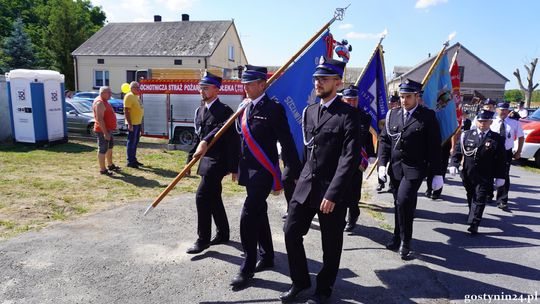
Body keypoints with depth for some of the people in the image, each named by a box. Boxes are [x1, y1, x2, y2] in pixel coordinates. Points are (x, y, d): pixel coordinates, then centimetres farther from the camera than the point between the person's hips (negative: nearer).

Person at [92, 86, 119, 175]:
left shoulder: (104, 101, 14)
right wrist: (105, 133, -28)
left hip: (108, 129, 11)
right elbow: (99, 119, -26)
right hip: (103, 131, -11)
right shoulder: (99, 103, -19)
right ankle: (102, 169, 5)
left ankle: (110, 165, 34)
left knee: (109, 147, 21)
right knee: (103, 149, -3)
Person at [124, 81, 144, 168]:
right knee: (131, 142, -3)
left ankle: (134, 159, 23)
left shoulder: (136, 96, 15)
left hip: (138, 122, 9)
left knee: (135, 142, 15)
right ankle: (130, 162, 3)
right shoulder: (129, 96, -13)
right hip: (132, 123, -9)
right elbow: (126, 111, -19)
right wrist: (129, 124, -24)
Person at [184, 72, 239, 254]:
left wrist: (233, 168, -14)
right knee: (213, 198, 15)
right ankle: (222, 234, 29)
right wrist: (190, 159, 13)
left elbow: (233, 141, -14)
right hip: (206, 159, 8)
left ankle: (203, 239, 2)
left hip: (217, 161, -8)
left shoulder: (224, 111, -12)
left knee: (202, 197, -10)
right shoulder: (200, 111, 12)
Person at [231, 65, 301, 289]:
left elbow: (286, 143, -13)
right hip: (248, 170, 8)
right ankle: (267, 257, 33)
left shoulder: (273, 109, -12)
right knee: (259, 214, 17)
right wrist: (236, 167, 14)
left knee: (248, 216, -11)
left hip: (263, 171, -8)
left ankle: (247, 268, 4)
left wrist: (293, 173, -13)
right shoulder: (244, 108, 10)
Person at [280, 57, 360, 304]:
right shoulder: (309, 111, 11)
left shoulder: (348, 114, -10)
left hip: (331, 191, -6)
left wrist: (332, 194, -21)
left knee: (331, 244, 10)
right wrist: (302, 178, 13)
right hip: (305, 186, 6)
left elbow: (350, 158, -17)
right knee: (291, 233, 8)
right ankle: (300, 282, 29)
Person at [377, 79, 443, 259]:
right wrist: (382, 163, -2)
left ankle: (405, 241, 3)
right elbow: (384, 140, 8)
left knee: (404, 201, -16)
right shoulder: (393, 114, 7)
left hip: (414, 169, -4)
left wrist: (437, 174, -5)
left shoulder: (428, 116, -4)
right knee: (400, 204, 13)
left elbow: (435, 147, -4)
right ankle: (398, 239, 28)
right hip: (395, 168, 4)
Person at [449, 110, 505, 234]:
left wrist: (500, 177, -3)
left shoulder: (497, 139, -2)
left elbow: (500, 160, -1)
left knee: (479, 200, -4)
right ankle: (474, 215, 38)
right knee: (471, 198, 17)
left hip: (485, 178, -3)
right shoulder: (467, 135, 4)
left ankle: (474, 224, -5)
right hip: (468, 175, 3)